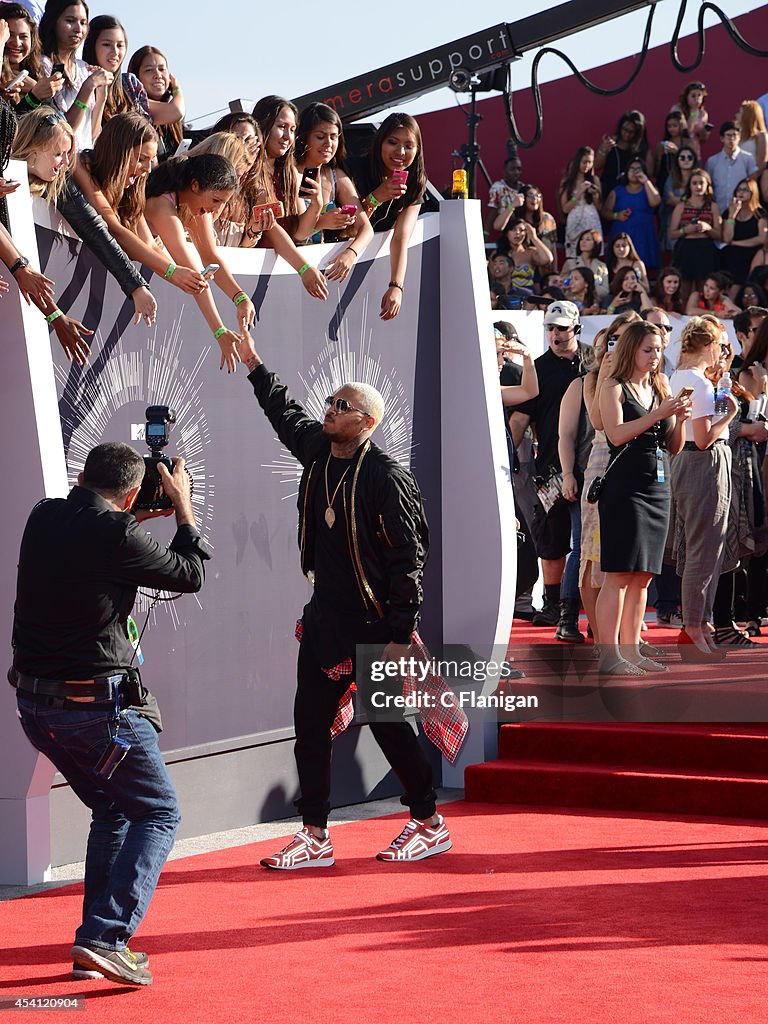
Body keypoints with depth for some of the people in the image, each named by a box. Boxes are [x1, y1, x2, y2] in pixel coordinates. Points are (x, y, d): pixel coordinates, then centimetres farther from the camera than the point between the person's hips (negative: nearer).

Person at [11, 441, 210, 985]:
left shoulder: (43, 517, 5)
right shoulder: (116, 534, -15)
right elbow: (191, 574, -2)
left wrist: (137, 522, 25)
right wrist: (183, 505, 10)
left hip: (35, 701, 8)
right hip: (97, 703, -8)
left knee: (112, 811, 22)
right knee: (158, 814, 5)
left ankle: (97, 945, 20)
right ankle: (105, 936, -10)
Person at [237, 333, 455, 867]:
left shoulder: (387, 478, -16)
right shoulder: (318, 452, 6)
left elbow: (409, 558, -16)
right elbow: (286, 413, 29)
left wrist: (400, 635, -17)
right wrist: (255, 365, 31)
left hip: (375, 625, -7)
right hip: (326, 618, 8)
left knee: (388, 723, 1)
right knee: (310, 721, 5)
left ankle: (430, 823, 18)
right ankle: (316, 836, 12)